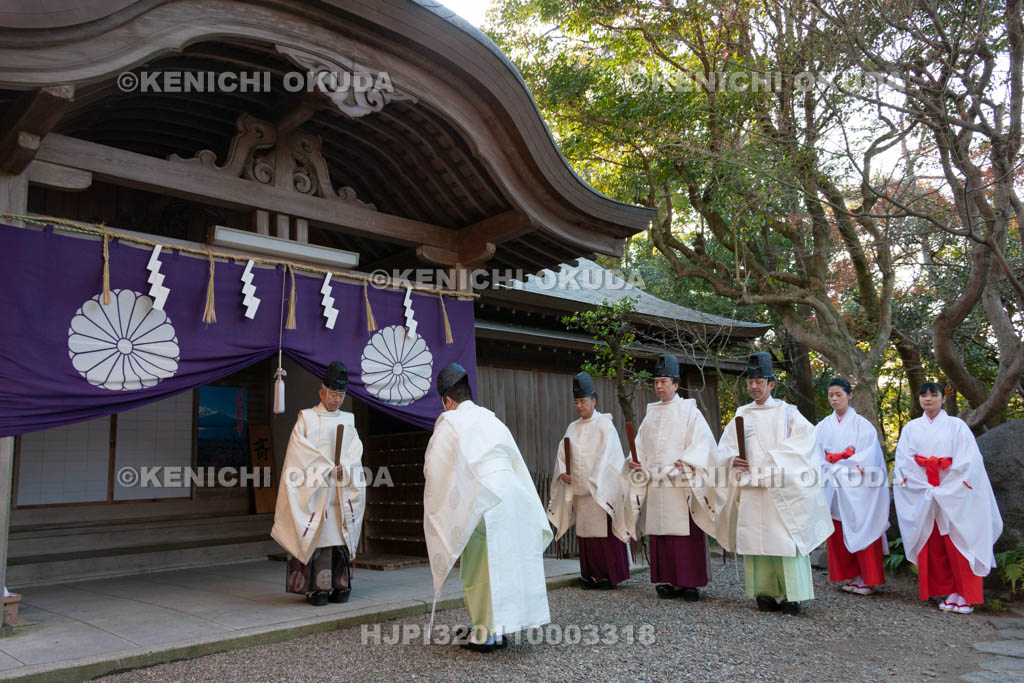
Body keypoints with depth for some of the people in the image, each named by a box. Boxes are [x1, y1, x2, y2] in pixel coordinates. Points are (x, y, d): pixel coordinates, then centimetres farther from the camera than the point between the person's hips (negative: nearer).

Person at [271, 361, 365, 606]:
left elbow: (356, 451, 5)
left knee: (340, 537, 1)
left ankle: (339, 586, 6)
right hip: (313, 491, -3)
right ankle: (315, 587, -3)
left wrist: (344, 467, -15)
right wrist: (326, 468, -13)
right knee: (316, 538, -7)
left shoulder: (347, 420, 15)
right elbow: (300, 450, -6)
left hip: (341, 492, 4)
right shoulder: (306, 418, 4)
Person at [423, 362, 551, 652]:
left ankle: (485, 633, 7)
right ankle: (502, 629, 18)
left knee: (480, 566, 4)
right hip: (513, 496, 6)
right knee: (507, 561, 11)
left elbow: (432, 468, 5)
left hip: (481, 500, -5)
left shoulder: (449, 422, 2)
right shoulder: (492, 420, 18)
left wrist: (437, 507, 22)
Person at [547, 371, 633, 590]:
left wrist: (593, 483, -16)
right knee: (585, 532, 7)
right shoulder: (572, 428, 13)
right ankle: (591, 574, 16)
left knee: (604, 532, -3)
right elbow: (562, 454, 13)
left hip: (601, 490, -5)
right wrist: (562, 472, -6)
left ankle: (610, 574, 7)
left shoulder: (605, 425, -4)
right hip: (579, 490, 5)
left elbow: (607, 457, -10)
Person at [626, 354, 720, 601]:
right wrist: (636, 461, -1)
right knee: (659, 533, 5)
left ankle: (689, 582, 1)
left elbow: (702, 442, -9)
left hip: (681, 484, -5)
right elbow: (642, 445, 17)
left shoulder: (689, 411, 1)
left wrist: (686, 461, -23)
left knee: (686, 534, -5)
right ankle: (667, 581, 12)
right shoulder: (652, 414, 16)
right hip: (656, 484, 5)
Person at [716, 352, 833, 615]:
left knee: (784, 538, -7)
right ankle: (765, 592, 8)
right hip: (750, 487, 3)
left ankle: (791, 594, -1)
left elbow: (805, 440, -7)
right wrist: (733, 459, -10)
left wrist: (773, 459, -17)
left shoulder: (786, 412, 6)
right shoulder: (742, 415, 16)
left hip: (781, 487, -3)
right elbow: (726, 446, 12)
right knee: (755, 539, 1)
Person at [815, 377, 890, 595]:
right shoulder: (823, 427, 10)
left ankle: (867, 580, 5)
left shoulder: (862, 425, 1)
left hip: (856, 489, -3)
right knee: (838, 534, 3)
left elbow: (868, 456, -8)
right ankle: (852, 576, 12)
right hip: (833, 487, 4)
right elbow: (817, 455, 4)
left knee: (861, 531, -3)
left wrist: (838, 464, -12)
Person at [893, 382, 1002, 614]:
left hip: (954, 495, -2)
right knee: (933, 546, 3)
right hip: (923, 495, 3)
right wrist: (925, 488, -8)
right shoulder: (911, 428, 10)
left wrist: (947, 488, -13)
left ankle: (965, 595, 4)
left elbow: (968, 460, -4)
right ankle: (949, 593, 10)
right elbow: (903, 460, 3)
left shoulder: (956, 425, 4)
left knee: (958, 544, -3)